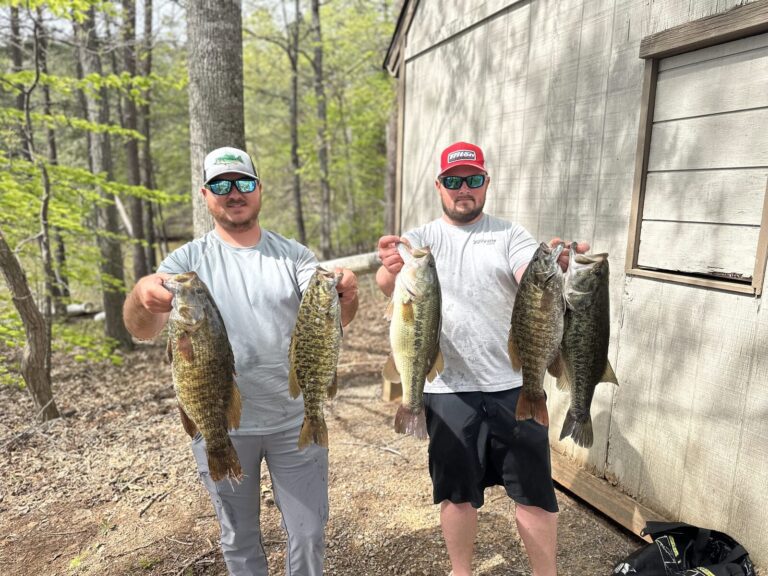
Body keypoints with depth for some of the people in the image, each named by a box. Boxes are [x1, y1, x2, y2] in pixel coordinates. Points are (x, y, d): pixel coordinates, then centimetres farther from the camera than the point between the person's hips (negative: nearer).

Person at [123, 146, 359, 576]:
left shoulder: (294, 255, -2)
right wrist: (143, 295, -40)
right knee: (239, 537, 20)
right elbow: (144, 330, -16)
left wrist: (346, 296, -38)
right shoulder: (188, 259, -4)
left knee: (309, 533, 14)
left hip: (296, 421, 1)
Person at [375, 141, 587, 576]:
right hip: (449, 389, 0)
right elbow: (389, 286, -19)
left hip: (514, 385, 0)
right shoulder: (422, 239, 1)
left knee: (535, 489, 12)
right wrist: (390, 270, -43)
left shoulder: (510, 235, 1)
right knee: (458, 491, 16)